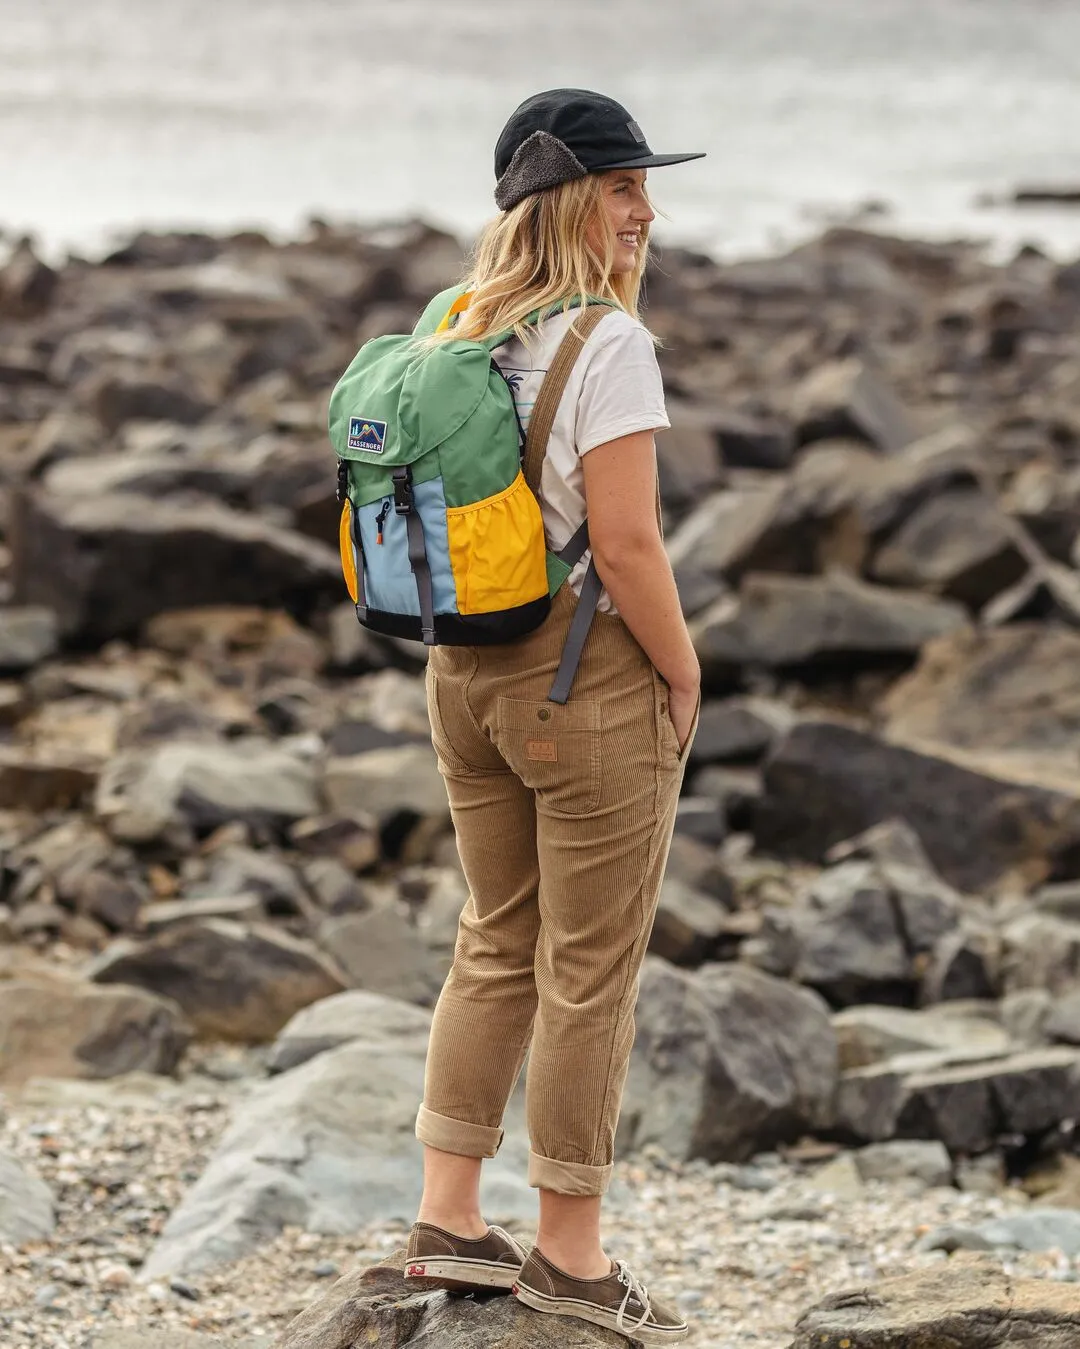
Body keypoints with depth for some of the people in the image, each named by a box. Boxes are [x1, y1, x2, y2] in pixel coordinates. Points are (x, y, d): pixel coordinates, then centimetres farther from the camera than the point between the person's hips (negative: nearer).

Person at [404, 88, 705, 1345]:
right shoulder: (607, 343, -18)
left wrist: (480, 639, 19)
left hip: (465, 670, 8)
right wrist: (683, 678, -8)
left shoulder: (455, 331, 7)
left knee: (494, 945, 19)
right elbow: (625, 546, -21)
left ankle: (447, 1218, 23)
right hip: (590, 675, -8)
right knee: (591, 970, 4)